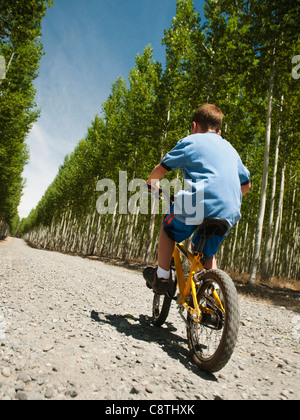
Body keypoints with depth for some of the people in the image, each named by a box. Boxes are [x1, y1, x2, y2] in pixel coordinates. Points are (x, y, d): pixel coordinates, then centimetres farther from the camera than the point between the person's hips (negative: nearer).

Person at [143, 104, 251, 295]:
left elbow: (162, 168, 8)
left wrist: (152, 183, 28)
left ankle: (161, 277, 23)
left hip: (202, 204, -6)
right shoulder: (230, 148, 28)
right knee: (208, 252, 27)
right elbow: (246, 184, 31)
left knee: (168, 228, 20)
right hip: (230, 213, 6)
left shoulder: (191, 141, 10)